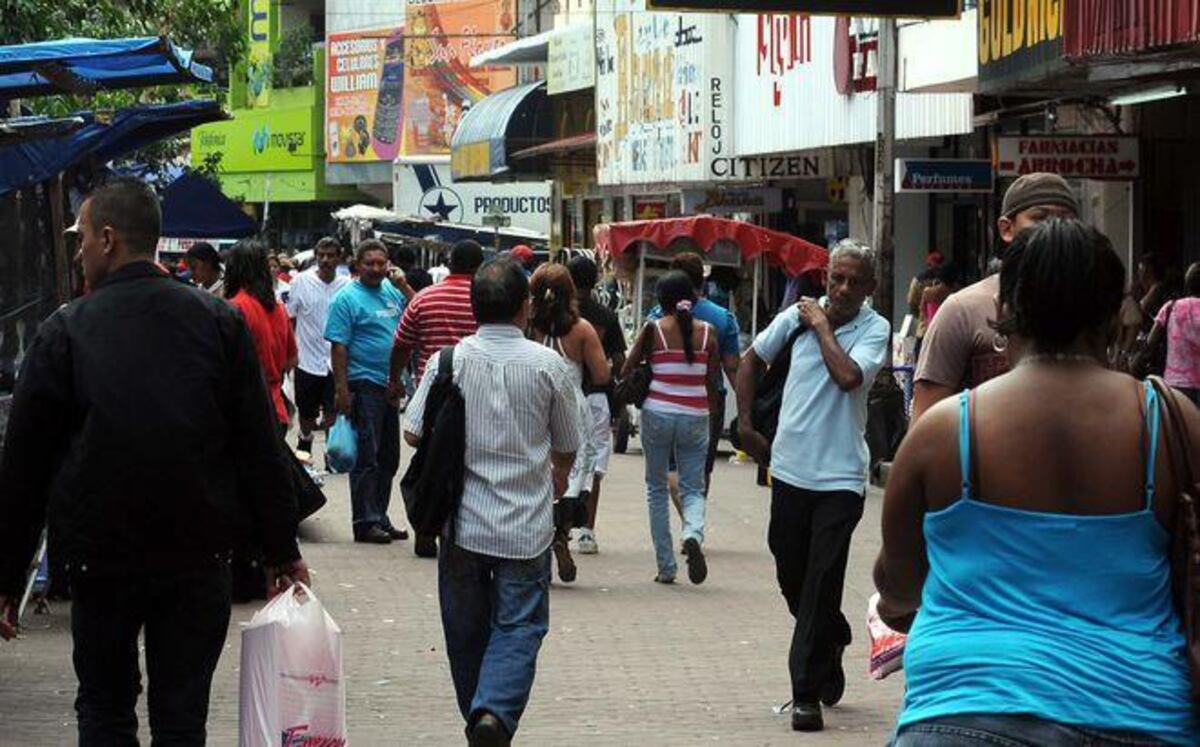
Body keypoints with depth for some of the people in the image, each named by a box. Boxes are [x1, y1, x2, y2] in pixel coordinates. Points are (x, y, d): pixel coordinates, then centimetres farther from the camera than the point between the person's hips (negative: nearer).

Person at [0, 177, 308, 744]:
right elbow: (260, 450, 0)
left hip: (99, 557, -1)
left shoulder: (65, 331, -7)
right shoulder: (219, 322, -1)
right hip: (199, 557, 2)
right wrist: (281, 551, 7)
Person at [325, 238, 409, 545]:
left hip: (391, 386, 8)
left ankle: (380, 518, 22)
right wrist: (341, 389, -19)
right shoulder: (348, 298, -9)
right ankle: (366, 522, -2)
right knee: (367, 458, -6)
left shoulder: (393, 293, 12)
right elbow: (338, 347, -14)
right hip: (364, 385, -8)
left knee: (388, 458, 13)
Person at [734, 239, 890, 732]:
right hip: (791, 468, 4)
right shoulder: (798, 316, 3)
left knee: (822, 582, -6)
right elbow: (751, 361, 17)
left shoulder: (874, 329, -6)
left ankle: (807, 693, -2)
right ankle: (832, 641, 40)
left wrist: (823, 327, -12)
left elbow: (848, 376, -24)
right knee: (791, 577, 13)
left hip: (841, 475, -4)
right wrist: (746, 424, 13)